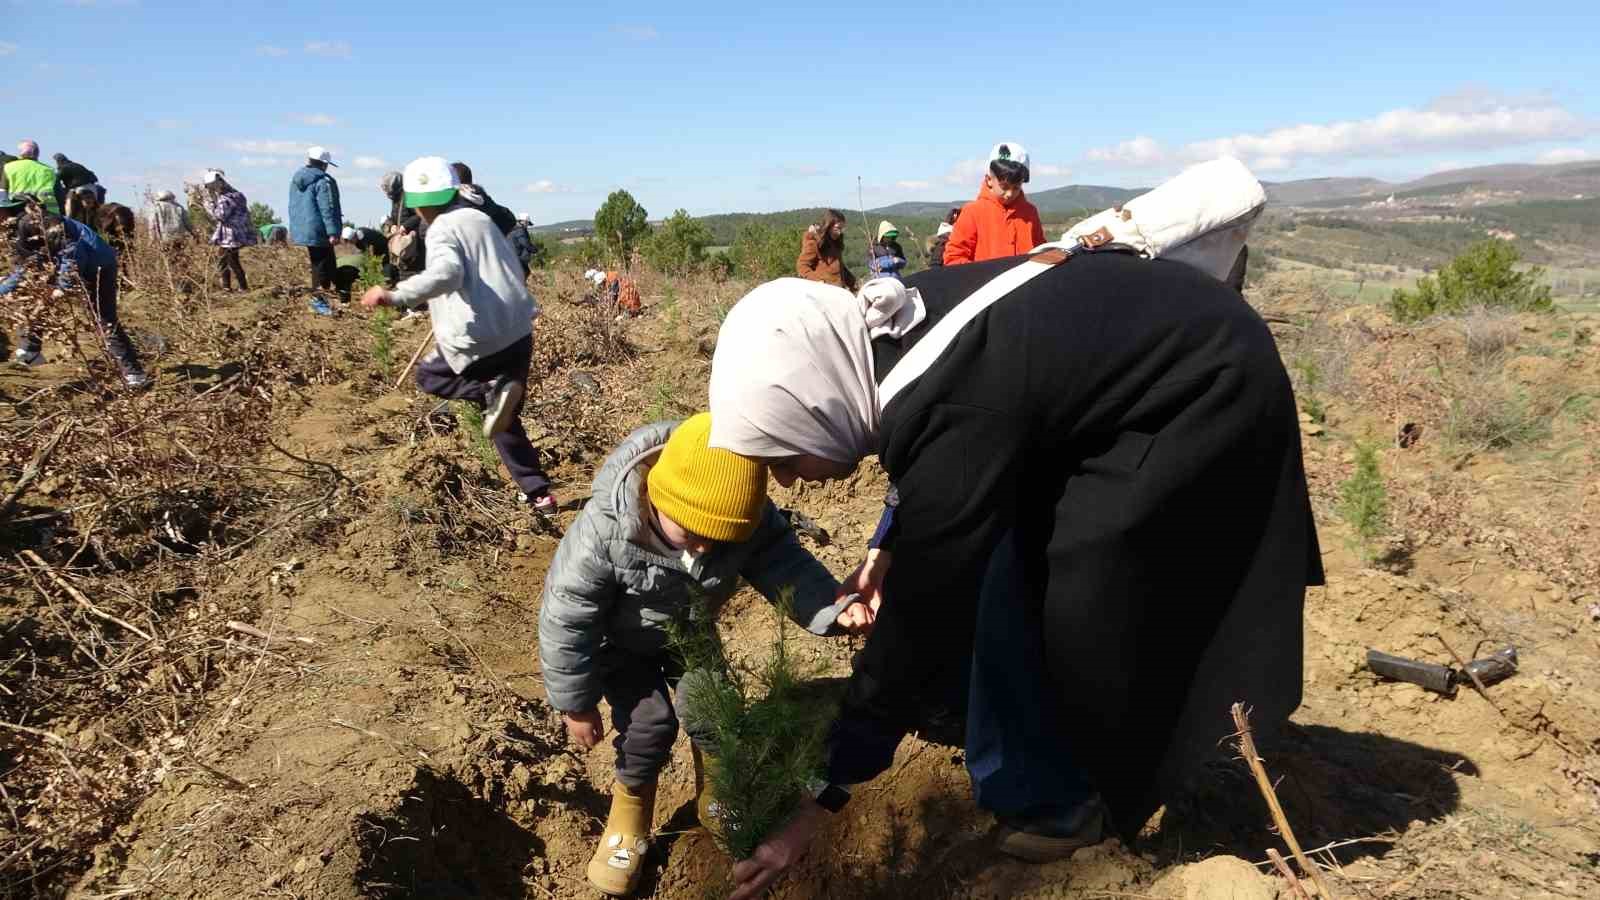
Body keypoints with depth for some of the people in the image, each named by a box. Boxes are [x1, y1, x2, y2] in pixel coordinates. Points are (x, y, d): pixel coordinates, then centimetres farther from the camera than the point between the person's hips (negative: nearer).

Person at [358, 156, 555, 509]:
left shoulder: (443, 229, -9)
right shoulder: (481, 218, 16)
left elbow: (446, 273, -30)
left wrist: (395, 296, -41)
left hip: (479, 340, -7)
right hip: (519, 334, 8)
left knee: (428, 375, 22)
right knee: (506, 422, 20)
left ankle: (492, 390, -5)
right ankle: (538, 493, 15)